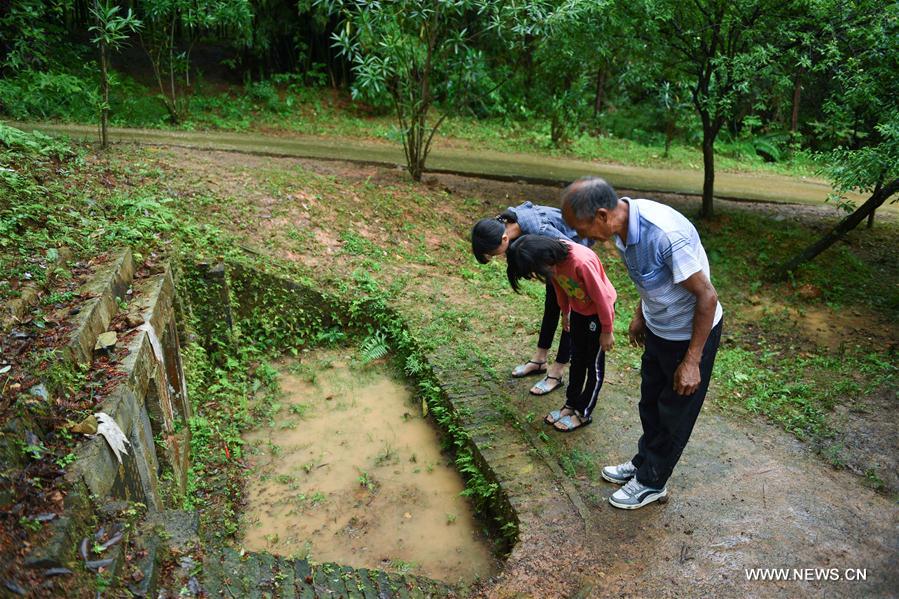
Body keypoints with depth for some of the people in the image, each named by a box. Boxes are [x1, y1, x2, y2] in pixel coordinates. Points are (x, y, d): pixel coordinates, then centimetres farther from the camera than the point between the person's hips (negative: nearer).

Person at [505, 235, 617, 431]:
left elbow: (601, 297, -27)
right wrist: (565, 312, 15)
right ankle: (571, 404, 31)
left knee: (594, 364, 7)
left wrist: (607, 331, -16)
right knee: (577, 359, 17)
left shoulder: (581, 262, -40)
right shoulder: (552, 256, -17)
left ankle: (583, 413, 19)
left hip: (599, 311, -7)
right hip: (578, 309, 7)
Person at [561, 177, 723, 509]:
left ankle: (651, 482, 32)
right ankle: (644, 462, 45)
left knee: (674, 414, 12)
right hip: (657, 328, 8)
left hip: (691, 334, -8)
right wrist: (640, 314, 17)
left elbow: (707, 296, -27)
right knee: (650, 402, 23)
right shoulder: (624, 223, -11)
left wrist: (692, 361, -21)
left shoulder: (667, 234, -37)